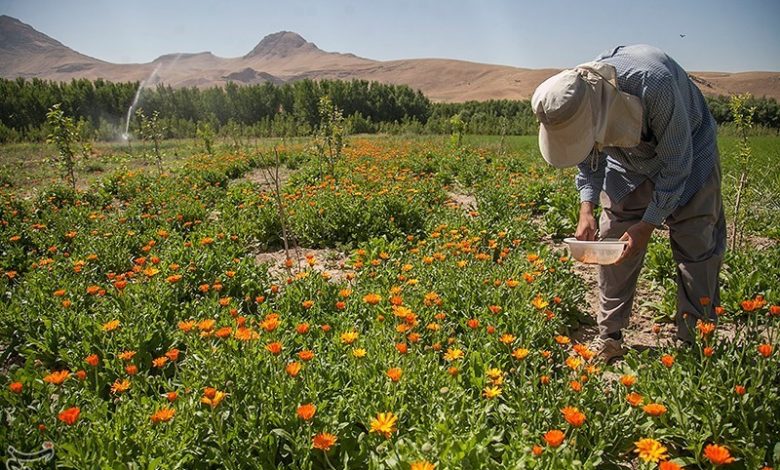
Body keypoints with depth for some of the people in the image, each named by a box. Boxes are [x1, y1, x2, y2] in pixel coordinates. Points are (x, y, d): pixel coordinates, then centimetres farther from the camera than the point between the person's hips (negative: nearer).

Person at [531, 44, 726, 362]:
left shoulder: (653, 84, -40)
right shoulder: (573, 102, -24)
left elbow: (676, 163, -29)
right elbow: (589, 157, -4)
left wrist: (648, 225, -29)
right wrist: (587, 208, -17)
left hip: (685, 154, -4)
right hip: (628, 162, 4)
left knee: (697, 248, -8)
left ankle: (694, 343, 4)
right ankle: (609, 339, 8)